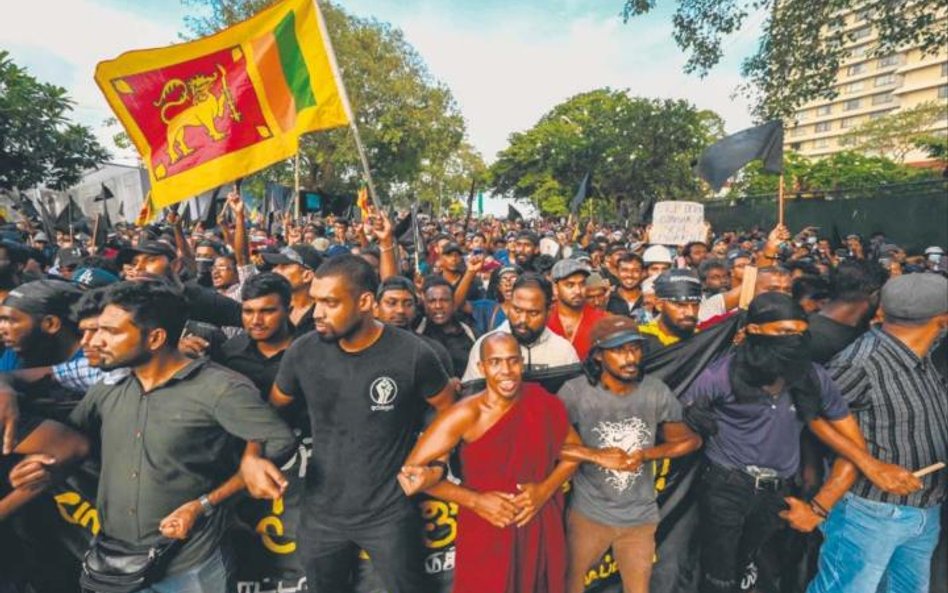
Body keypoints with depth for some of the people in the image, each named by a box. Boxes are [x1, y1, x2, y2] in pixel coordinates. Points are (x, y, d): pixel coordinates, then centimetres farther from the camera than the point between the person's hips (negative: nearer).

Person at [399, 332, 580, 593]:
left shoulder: (544, 404, -8)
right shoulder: (466, 414, -19)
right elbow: (411, 471, -17)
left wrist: (545, 489, -10)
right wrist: (474, 500, -20)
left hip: (541, 532, 3)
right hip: (486, 537, -3)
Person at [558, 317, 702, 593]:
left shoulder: (656, 391, -12)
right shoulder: (575, 391, -21)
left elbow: (691, 440, -1)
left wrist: (645, 454, -15)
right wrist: (597, 456, -25)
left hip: (640, 515, 2)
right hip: (589, 513, -2)